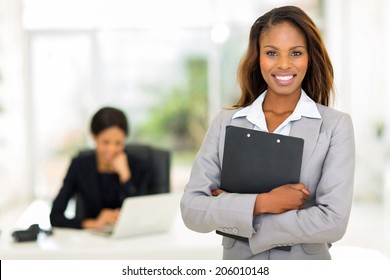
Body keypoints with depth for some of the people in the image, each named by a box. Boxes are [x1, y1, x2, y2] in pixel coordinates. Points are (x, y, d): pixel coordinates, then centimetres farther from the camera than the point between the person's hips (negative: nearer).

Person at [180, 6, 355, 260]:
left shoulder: (336, 125, -10)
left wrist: (232, 214, -17)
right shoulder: (225, 122, -4)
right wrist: (261, 203, -23)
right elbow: (191, 210, -9)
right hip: (237, 258, 2)